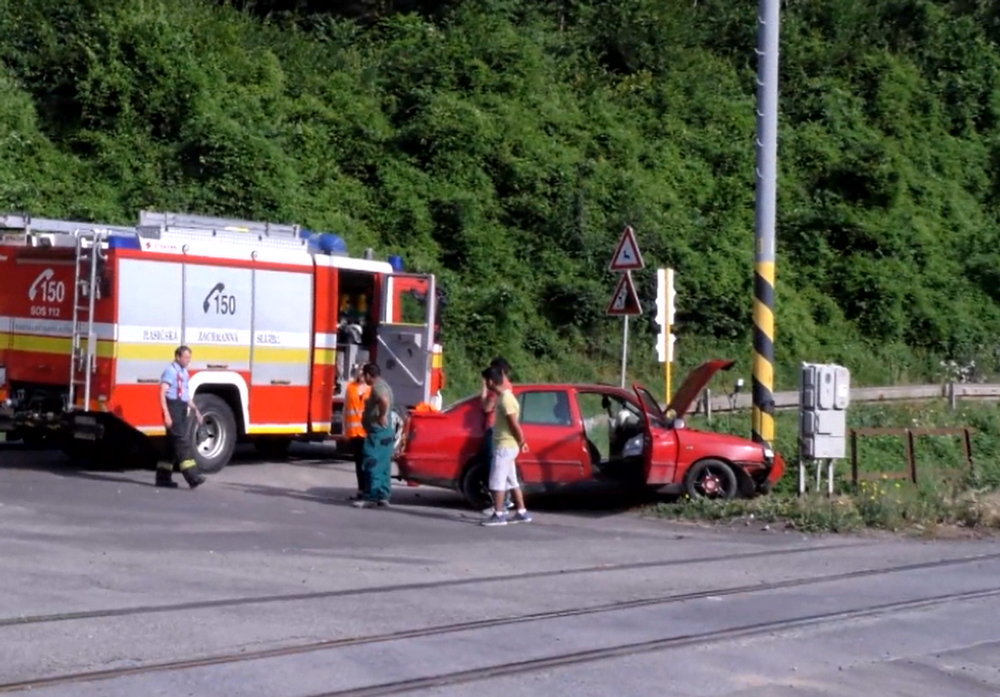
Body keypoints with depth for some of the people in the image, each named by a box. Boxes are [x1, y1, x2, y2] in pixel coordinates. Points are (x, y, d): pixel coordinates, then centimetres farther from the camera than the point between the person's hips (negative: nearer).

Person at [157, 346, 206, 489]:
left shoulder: (184, 372, 17)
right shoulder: (170, 371, -11)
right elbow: (162, 393, -18)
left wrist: (195, 409, 15)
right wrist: (166, 415, -24)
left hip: (182, 410, 9)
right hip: (173, 408, -9)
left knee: (173, 444, 11)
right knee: (182, 441, -14)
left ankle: (163, 477, 16)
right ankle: (192, 477, -19)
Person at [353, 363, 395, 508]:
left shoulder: (377, 387, -17)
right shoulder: (383, 385, 17)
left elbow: (384, 401, -38)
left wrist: (382, 416, -27)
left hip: (377, 432, -11)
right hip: (385, 433, 11)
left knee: (372, 466, -10)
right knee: (383, 466, 12)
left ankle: (371, 498, -12)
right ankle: (383, 496, 15)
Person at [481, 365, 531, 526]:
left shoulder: (505, 400, -20)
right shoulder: (504, 396, 12)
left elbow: (514, 424, -19)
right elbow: (512, 424, 15)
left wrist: (521, 442, -7)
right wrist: (520, 442, 16)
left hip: (505, 446, -10)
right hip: (505, 445, 10)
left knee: (496, 482, -6)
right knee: (511, 481, 14)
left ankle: (498, 515, -3)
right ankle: (522, 513, 19)